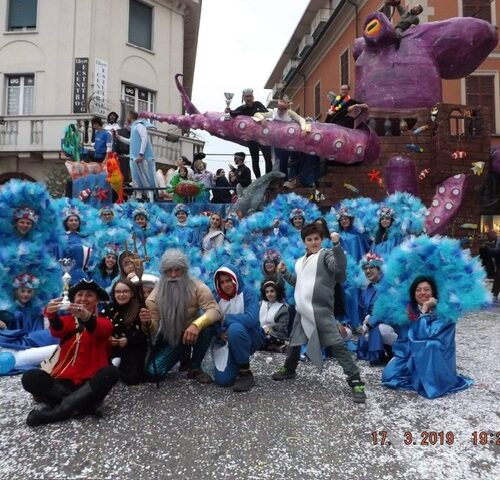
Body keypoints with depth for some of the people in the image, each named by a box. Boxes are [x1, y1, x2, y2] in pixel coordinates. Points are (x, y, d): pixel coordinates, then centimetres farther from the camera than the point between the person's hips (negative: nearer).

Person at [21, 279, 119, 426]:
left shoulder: (104, 321, 4)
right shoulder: (67, 319, 9)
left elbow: (101, 330, -23)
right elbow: (57, 330, -17)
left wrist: (87, 317, -47)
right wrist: (52, 315, -42)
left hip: (90, 382, -1)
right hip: (63, 380, 2)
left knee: (111, 372, -31)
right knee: (30, 377, -22)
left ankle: (55, 411, -24)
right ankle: (85, 403, -21)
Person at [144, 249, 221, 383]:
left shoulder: (196, 287, -20)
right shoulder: (156, 295, -15)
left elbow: (214, 310, -32)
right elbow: (153, 329, -15)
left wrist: (197, 325, -51)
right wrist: (147, 323, -40)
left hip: (193, 334, -2)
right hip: (169, 337, 2)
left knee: (208, 323, -35)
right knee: (152, 373, -16)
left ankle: (195, 367, -11)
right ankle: (182, 354, 17)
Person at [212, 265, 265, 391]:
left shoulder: (248, 292, -15)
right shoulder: (219, 298, 1)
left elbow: (252, 319, -31)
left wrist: (227, 319, -18)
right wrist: (220, 333, -21)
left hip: (251, 337, -4)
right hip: (227, 342, 5)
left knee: (235, 328, -37)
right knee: (222, 380, -15)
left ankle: (246, 373, -19)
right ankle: (240, 367, 22)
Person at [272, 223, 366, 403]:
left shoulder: (326, 254, -3)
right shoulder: (300, 262, 19)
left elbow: (340, 267, -23)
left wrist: (336, 244, -30)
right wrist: (284, 272, 19)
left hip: (321, 309, -7)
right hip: (302, 309, 7)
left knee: (336, 344, -10)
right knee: (295, 341, 21)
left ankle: (355, 381, -3)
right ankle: (289, 369, 42)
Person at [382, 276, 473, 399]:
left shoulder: (443, 312, -14)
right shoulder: (411, 310, 2)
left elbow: (425, 335, -27)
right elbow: (403, 337, 6)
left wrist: (425, 311, -25)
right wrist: (397, 356, -4)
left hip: (434, 360, -5)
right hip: (412, 355, 5)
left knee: (431, 345, -37)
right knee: (388, 375, -14)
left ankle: (429, 383, -10)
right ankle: (416, 376, 12)